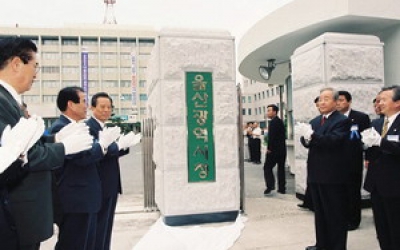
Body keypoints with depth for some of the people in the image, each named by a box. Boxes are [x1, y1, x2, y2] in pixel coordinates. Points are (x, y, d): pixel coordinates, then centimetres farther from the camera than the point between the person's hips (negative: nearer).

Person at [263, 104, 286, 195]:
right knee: (281, 168, 11)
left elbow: (271, 136, -21)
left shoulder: (273, 122, -15)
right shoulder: (280, 121, 14)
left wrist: (269, 148, -13)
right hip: (282, 149, 9)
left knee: (267, 167, -2)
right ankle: (282, 188, 16)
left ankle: (270, 186, -10)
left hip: (274, 150, -9)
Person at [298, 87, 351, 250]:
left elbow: (333, 141, -24)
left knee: (336, 214, 6)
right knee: (320, 213, 19)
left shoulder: (342, 121, -9)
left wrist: (312, 135, -28)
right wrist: (306, 138, -17)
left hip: (333, 175, -7)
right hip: (316, 174, 8)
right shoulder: (314, 121, 13)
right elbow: (307, 141, 5)